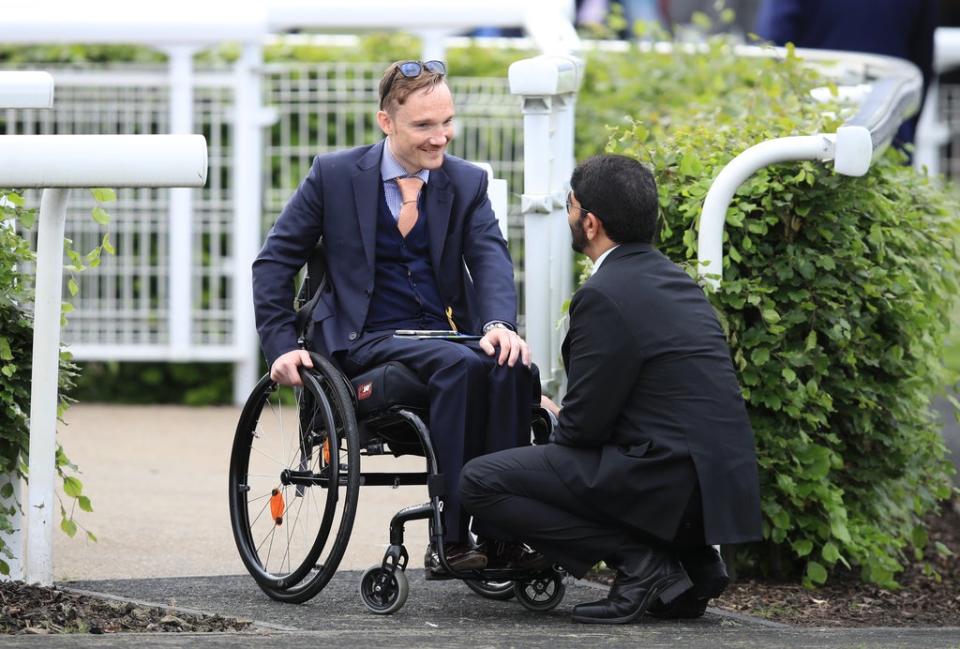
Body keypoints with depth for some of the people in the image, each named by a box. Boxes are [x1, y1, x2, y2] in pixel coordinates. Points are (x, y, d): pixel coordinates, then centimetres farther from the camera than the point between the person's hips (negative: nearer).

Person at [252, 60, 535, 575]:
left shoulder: (467, 183, 11)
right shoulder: (335, 175, 3)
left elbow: (490, 258, -4)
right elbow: (275, 261, 6)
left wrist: (499, 324, -25)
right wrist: (281, 346, -6)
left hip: (445, 335, 3)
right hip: (366, 341, -3)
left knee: (511, 371, -32)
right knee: (461, 365, -34)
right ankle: (453, 538, -35)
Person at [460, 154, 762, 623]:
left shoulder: (605, 296, -13)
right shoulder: (671, 279, 14)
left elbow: (583, 424, -10)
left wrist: (555, 422, 11)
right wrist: (562, 416, 18)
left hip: (668, 486, -9)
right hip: (720, 484, 9)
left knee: (481, 482, -6)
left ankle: (639, 560, -9)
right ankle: (691, 559, 15)